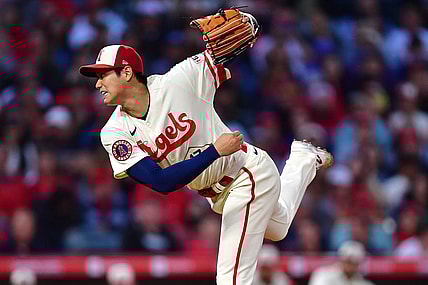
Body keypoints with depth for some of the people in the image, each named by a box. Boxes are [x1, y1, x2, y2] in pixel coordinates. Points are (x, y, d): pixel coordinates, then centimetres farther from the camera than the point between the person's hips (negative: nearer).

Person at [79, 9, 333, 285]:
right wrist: (215, 151, -30)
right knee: (277, 227, 33)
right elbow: (162, 183, -22)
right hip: (218, 195, 5)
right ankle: (303, 158, 51)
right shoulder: (115, 133, -14)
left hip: (250, 172, -5)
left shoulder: (178, 81, -22)